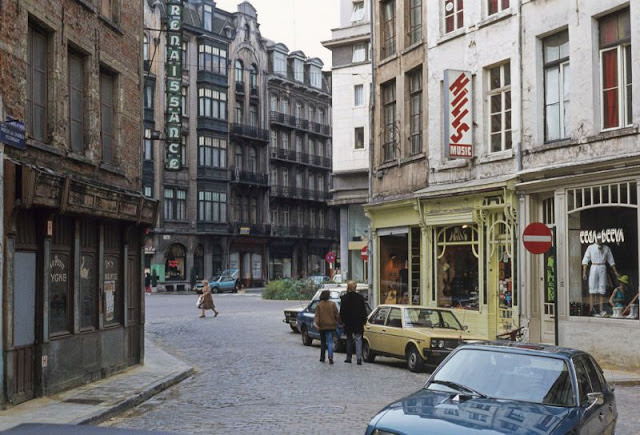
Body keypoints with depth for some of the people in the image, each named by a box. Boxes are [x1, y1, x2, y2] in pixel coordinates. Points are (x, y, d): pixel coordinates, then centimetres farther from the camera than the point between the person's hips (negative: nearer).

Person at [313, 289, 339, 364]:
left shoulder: (319, 305, -2)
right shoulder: (332, 304, 0)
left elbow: (317, 315, -10)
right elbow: (336, 315, 3)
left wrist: (315, 323, -17)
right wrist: (336, 323, 14)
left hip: (322, 326, 1)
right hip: (331, 326, -1)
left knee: (323, 342, 16)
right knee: (330, 342, -3)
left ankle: (322, 358, 22)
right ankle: (330, 357, -21)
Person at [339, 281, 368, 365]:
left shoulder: (344, 298, -6)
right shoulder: (360, 297, -3)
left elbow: (342, 311, -3)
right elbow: (364, 310, 2)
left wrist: (342, 321, 7)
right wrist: (364, 321, 10)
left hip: (348, 323, 0)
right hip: (358, 323, 0)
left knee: (349, 340, 13)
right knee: (358, 340, 0)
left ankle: (349, 357, 17)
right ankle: (359, 357, -14)